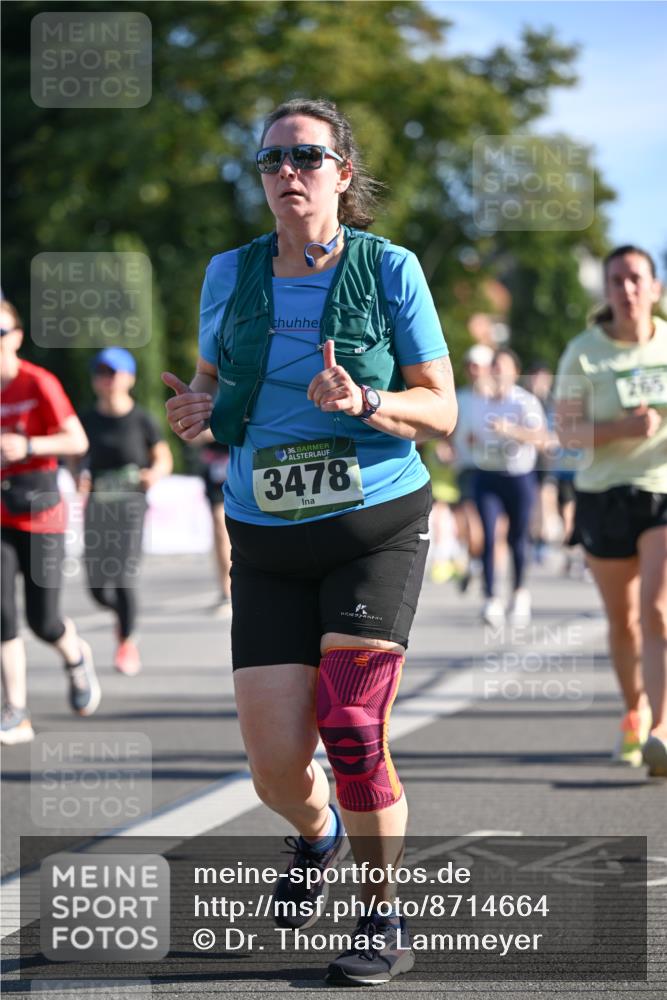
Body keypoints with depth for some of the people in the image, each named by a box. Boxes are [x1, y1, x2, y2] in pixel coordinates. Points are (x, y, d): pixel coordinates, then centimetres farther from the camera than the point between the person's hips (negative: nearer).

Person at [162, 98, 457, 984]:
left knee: (351, 728, -16)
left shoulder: (389, 269, -4)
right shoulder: (231, 274, 4)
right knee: (276, 765, -5)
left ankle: (386, 921, 4)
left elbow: (442, 410, -2)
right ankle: (317, 835, 33)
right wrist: (194, 411, -6)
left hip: (378, 527, -3)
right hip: (269, 543, 3)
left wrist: (364, 402, -21)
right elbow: (213, 383, 18)